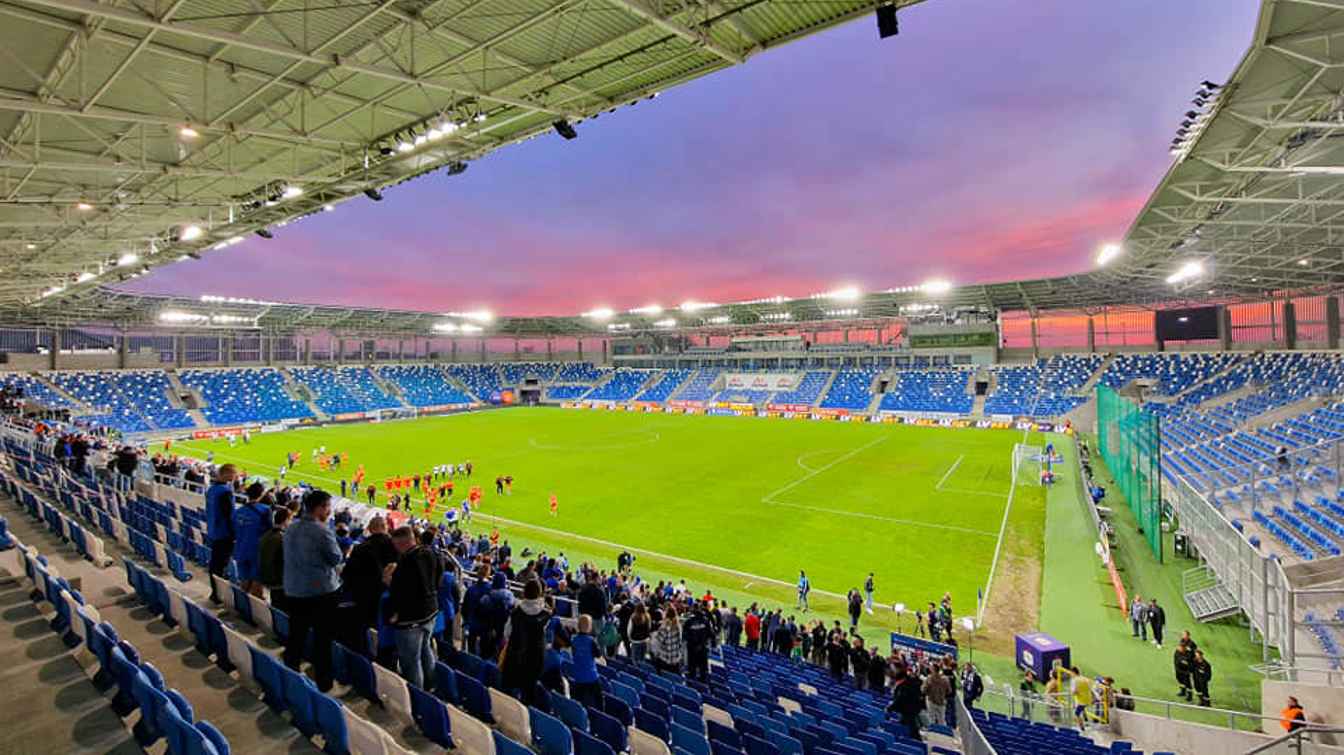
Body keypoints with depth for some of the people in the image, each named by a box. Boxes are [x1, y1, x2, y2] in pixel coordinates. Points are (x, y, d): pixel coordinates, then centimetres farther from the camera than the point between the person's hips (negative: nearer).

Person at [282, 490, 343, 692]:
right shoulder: (322, 531, -21)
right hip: (322, 592, -6)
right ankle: (323, 683, 17)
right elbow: (336, 558, -12)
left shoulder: (291, 529, 2)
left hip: (294, 591, 6)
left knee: (296, 637, 19)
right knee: (322, 639, 8)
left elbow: (293, 557, 13)